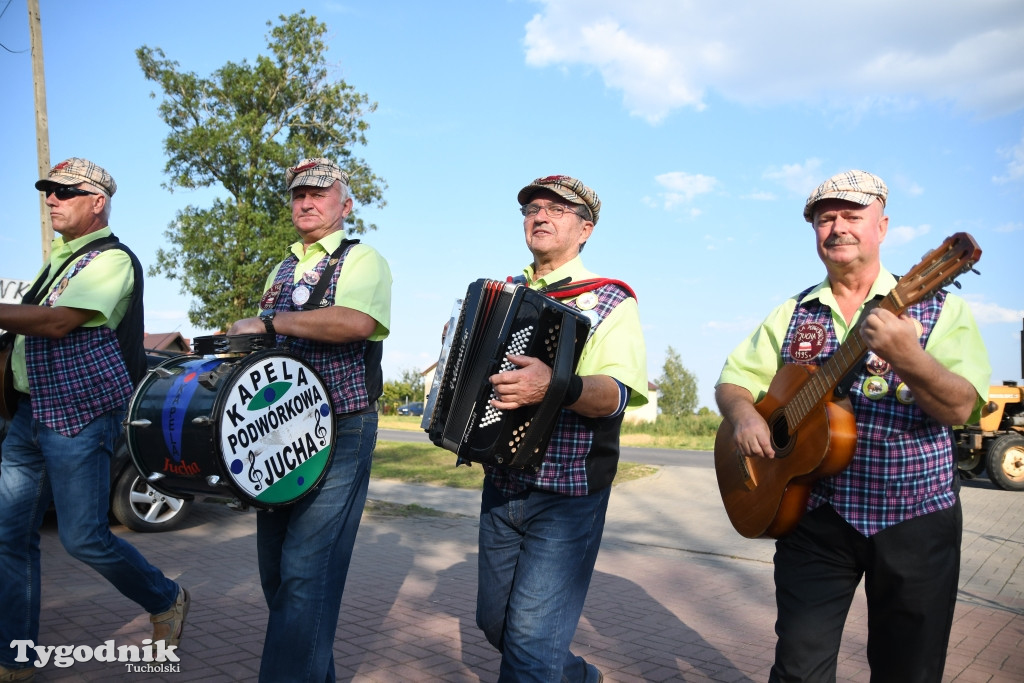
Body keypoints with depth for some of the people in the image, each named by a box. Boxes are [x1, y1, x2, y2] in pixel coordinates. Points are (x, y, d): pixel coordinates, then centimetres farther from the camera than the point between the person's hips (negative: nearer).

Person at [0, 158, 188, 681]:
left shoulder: (112, 260, -9)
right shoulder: (58, 259, 18)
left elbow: (57, 323, -21)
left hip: (79, 419, -8)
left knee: (83, 538, -4)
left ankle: (166, 601, 20)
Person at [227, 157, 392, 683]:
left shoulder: (361, 260, -3)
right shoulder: (281, 272, 19)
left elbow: (355, 321, -25)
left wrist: (266, 323, -18)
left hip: (340, 433, -7)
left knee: (304, 573, -10)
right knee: (275, 566, 13)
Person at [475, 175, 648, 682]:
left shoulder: (610, 301, -6)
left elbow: (618, 392, -22)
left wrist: (559, 387, -40)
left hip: (566, 497, -6)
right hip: (501, 484, 7)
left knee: (531, 641, -7)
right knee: (495, 622, 17)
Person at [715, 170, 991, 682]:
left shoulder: (938, 310, -3)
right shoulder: (791, 315, 6)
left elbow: (960, 409, -14)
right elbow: (732, 382, 7)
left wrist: (905, 355, -33)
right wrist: (743, 413, -16)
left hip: (916, 519, -1)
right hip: (816, 514, 1)